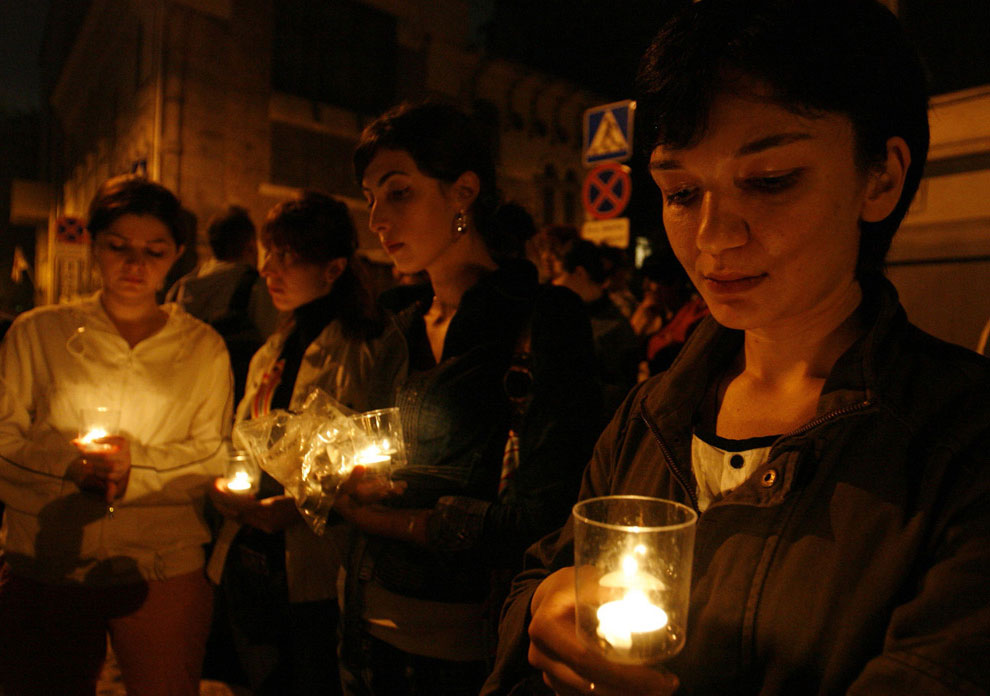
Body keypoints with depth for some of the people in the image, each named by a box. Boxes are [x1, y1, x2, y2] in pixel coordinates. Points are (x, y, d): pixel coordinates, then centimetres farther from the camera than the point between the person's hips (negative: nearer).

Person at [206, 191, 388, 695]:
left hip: (316, 574, -7)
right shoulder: (269, 354, 12)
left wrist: (296, 506, -24)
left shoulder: (365, 353, -14)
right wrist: (225, 488, -1)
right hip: (250, 561, 7)